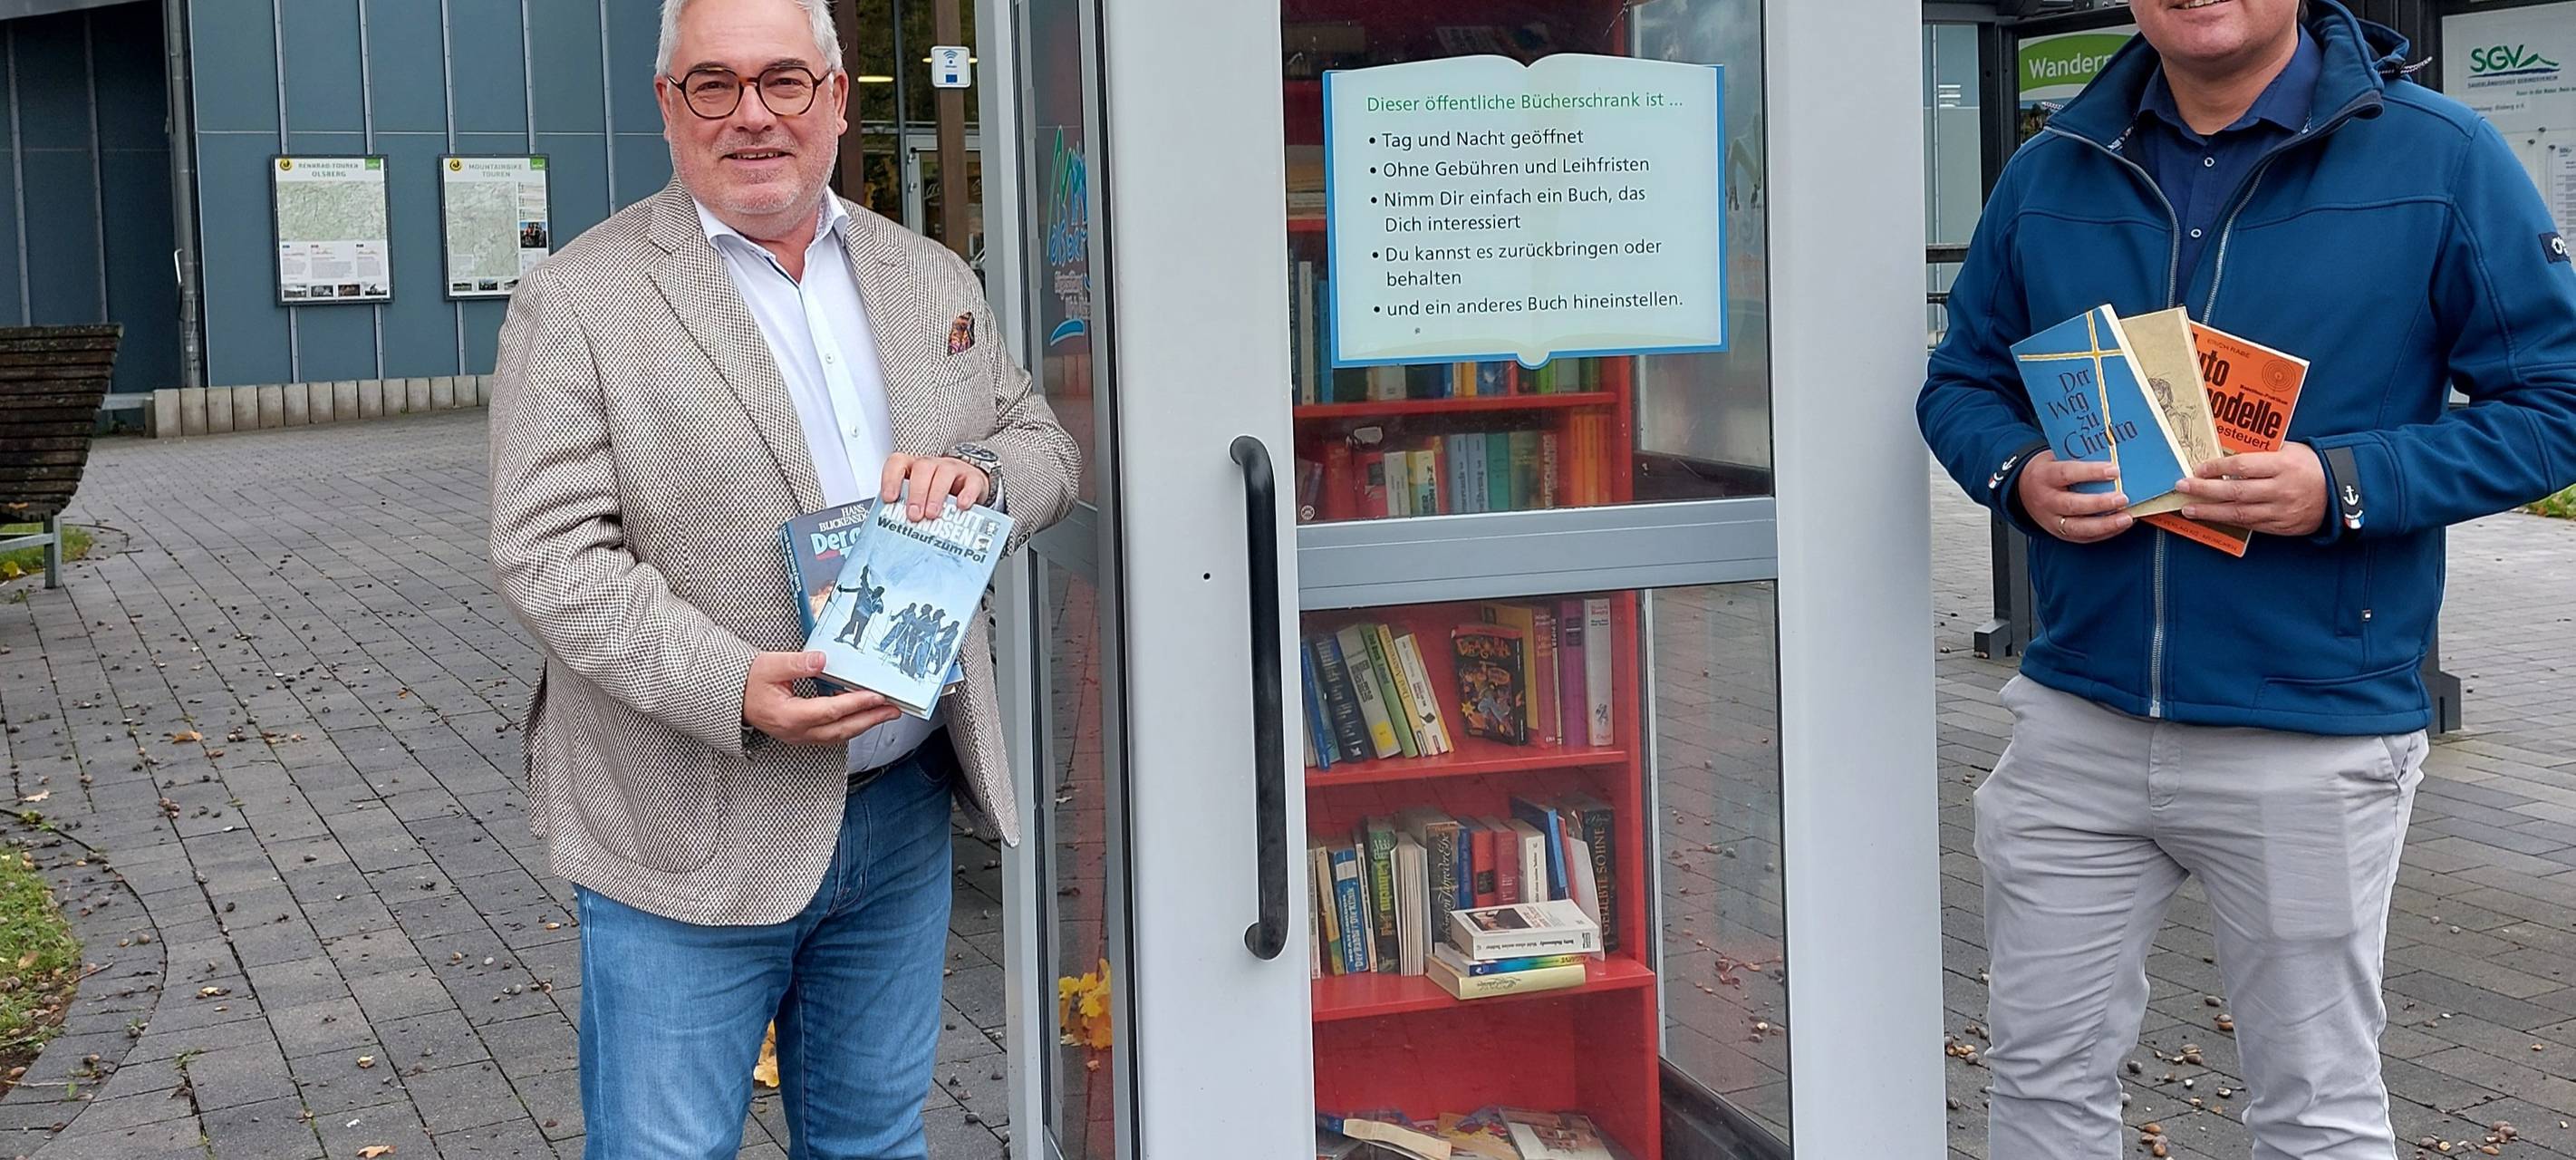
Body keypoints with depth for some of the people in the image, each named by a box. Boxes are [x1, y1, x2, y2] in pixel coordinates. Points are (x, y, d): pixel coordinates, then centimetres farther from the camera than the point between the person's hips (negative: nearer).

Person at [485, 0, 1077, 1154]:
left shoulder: (931, 280, 10)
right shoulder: (578, 302, -8)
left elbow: (1044, 444, 16)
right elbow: (548, 557, -13)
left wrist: (980, 474, -9)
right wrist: (732, 690, -26)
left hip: (906, 807, 5)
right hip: (692, 833, -5)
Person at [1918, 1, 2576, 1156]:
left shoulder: (2439, 158, -6)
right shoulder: (2050, 170, 6)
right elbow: (1961, 380, 15)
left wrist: (2347, 485, -20)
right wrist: (2019, 475, -8)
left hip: (2313, 740, -3)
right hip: (2078, 719, 4)